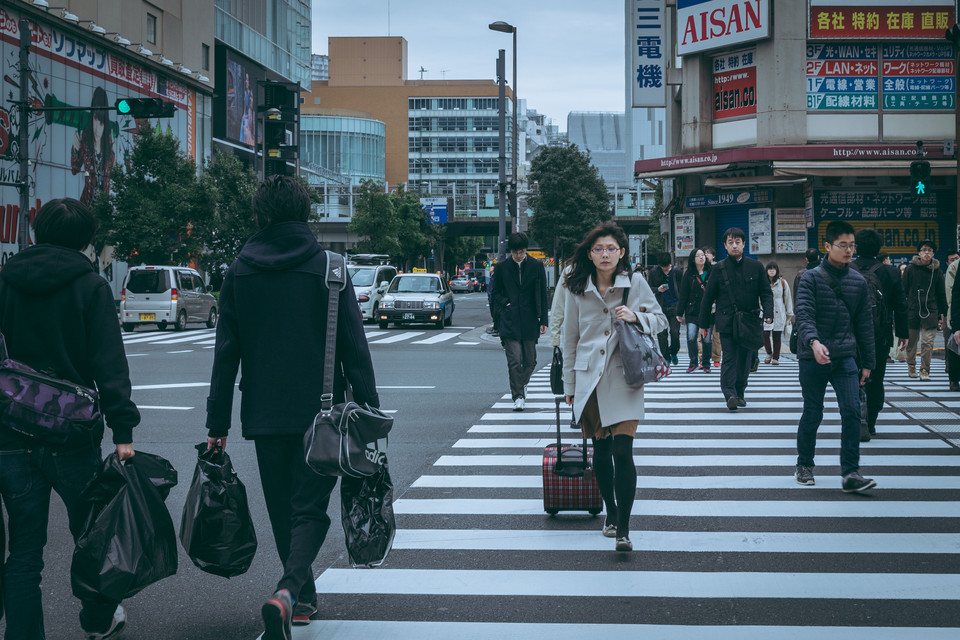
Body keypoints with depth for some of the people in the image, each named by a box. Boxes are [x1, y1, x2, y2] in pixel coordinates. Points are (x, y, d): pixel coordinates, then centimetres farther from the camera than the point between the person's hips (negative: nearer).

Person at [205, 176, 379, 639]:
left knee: (282, 510, 16)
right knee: (310, 509, -1)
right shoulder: (327, 267, -4)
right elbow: (354, 346, -6)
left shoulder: (238, 273, 3)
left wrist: (218, 423, 8)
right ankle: (287, 593, -23)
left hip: (264, 414, 3)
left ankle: (303, 597, 27)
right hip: (319, 411, -2)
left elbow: (226, 353, 5)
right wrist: (369, 410, -1)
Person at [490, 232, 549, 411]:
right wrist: (506, 303, -6)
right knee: (514, 361, -10)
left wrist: (544, 320, 2)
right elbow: (496, 293, 14)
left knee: (530, 361, 8)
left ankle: (522, 384, 35)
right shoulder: (502, 268, 3)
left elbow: (543, 295, 6)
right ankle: (517, 396, -5)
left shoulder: (536, 266, 4)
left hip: (530, 321, 1)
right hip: (510, 322, -1)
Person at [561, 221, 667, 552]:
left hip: (623, 378, -2)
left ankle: (623, 528, -8)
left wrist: (636, 317, -12)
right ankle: (610, 511, 31)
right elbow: (570, 338, 11)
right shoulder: (577, 289, 3)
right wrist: (569, 384, 12)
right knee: (600, 451, 10)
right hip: (589, 377, 2)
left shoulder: (635, 283, 0)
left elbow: (660, 321, 9)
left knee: (622, 453, -12)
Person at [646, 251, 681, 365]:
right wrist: (658, 289, -13)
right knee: (662, 334, 0)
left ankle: (674, 352, 21)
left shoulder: (676, 272, 1)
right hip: (660, 308, 1)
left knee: (675, 332, -5)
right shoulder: (653, 272, 1)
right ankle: (666, 358, 9)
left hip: (674, 307, -1)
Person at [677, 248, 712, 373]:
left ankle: (706, 364, 15)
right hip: (692, 312, 0)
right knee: (691, 337, -10)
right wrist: (679, 312, 1)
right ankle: (693, 363, 5)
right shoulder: (688, 275, 5)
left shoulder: (711, 273, 6)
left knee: (707, 339, 1)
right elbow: (683, 294, 4)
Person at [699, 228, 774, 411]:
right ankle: (730, 394, -17)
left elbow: (766, 293, 9)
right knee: (729, 358, -10)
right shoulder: (719, 269, 3)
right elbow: (708, 298, 7)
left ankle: (739, 392, 19)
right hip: (726, 322, -2)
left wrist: (768, 313, -8)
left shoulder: (755, 267, 6)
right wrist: (703, 323, 7)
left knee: (744, 359, 7)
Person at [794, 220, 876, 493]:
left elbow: (864, 324, 14)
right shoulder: (811, 278, -4)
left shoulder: (858, 282, 8)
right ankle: (804, 465, 25)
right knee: (812, 414, 6)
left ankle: (851, 473, -9)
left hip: (845, 358, 3)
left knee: (852, 412, -10)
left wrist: (867, 362, 13)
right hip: (813, 358, -3)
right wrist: (813, 341, -36)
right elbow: (804, 314, -17)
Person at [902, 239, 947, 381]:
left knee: (928, 342, -7)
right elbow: (903, 291, 4)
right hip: (912, 310, 0)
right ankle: (911, 366, 28)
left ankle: (925, 370, 2)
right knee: (911, 342, 8)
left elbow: (941, 295, 12)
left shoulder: (937, 271, 7)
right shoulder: (910, 269, 2)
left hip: (930, 312, 0)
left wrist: (942, 315, 9)